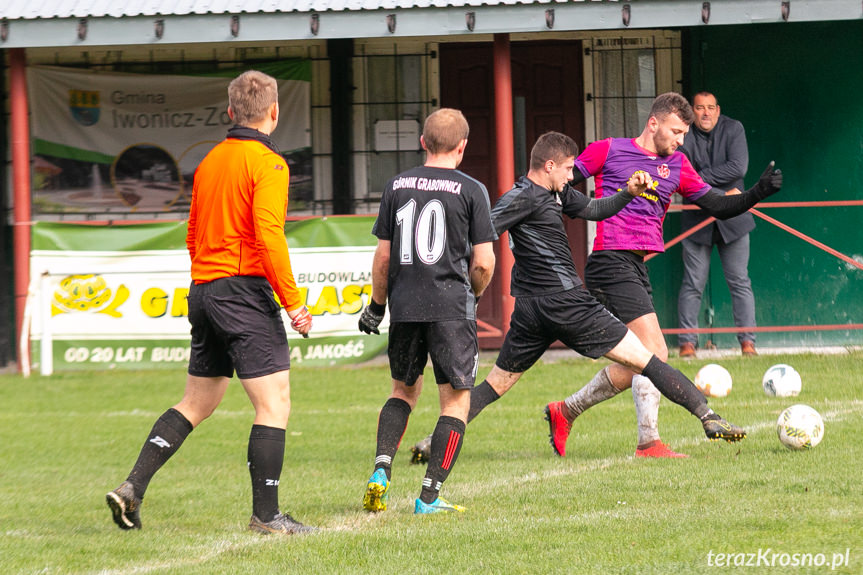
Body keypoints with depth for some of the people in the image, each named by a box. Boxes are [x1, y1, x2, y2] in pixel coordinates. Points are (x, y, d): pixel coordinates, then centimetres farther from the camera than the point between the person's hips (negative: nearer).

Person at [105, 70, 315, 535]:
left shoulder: (209, 162, 14)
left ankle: (133, 487, 8)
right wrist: (294, 304, -18)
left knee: (196, 404, 16)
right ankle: (266, 514, -5)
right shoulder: (267, 164, -11)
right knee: (274, 405, -3)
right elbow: (269, 236, -20)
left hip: (203, 288, 8)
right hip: (245, 293, -8)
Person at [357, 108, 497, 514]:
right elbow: (483, 262, -6)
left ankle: (381, 469, 3)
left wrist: (377, 304, 19)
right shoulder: (470, 191, -4)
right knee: (456, 400, 5)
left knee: (404, 390, 22)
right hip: (451, 307, -4)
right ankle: (429, 496, -1)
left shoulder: (397, 187, 6)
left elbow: (383, 255, 7)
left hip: (404, 306, 4)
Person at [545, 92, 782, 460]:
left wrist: (758, 193, -1)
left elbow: (717, 206, 13)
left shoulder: (676, 166, 16)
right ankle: (649, 443, -15)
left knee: (634, 365, 11)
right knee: (654, 352, -16)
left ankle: (564, 412, 27)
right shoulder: (608, 151, 0)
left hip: (638, 270, 8)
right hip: (611, 261, -8)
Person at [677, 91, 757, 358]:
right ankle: (687, 343, 2)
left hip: (732, 219, 1)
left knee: (740, 282, -2)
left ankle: (747, 341, 1)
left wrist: (703, 177, -14)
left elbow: (738, 167, -11)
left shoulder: (733, 129, 1)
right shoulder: (683, 137, -3)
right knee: (692, 285, -3)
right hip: (697, 218, -1)